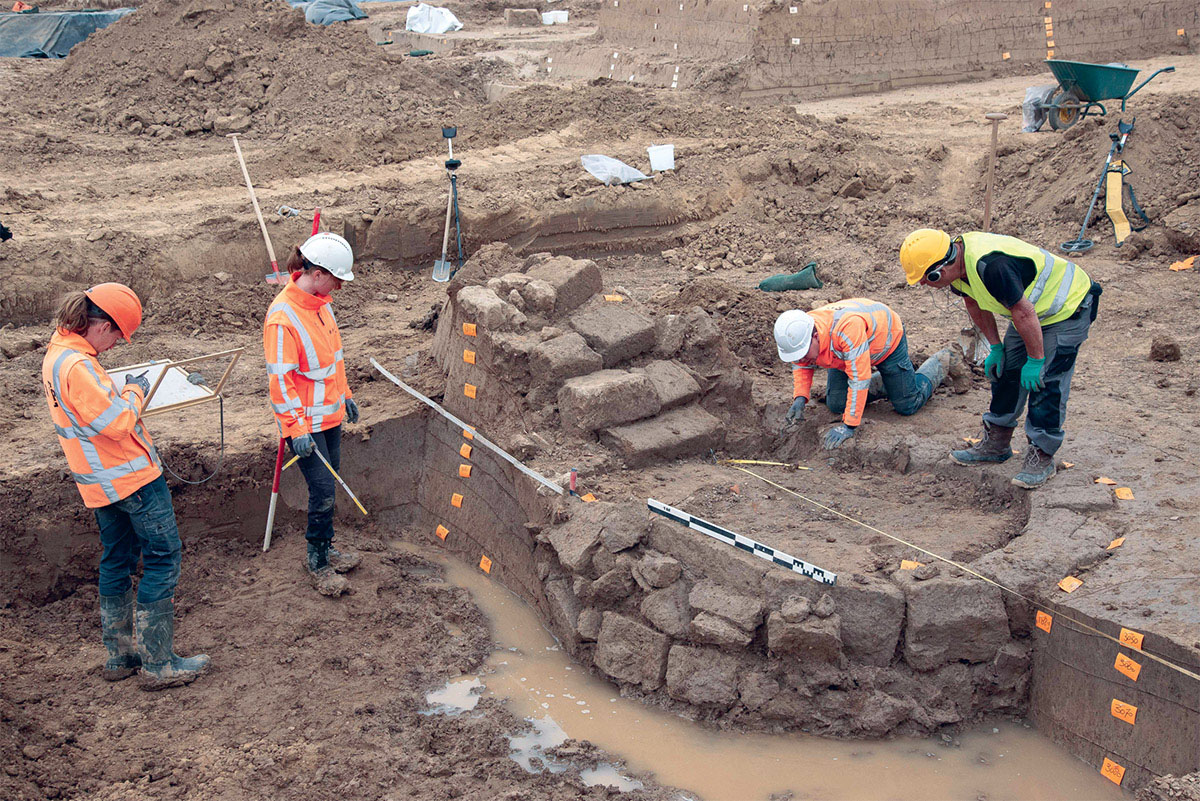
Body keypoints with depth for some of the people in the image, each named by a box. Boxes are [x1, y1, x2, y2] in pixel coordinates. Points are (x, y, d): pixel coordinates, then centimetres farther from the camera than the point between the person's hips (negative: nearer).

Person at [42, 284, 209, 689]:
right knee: (162, 556, -2)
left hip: (101, 481, 10)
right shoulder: (78, 365, -25)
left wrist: (123, 391, 7)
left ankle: (119, 655, 27)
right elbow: (117, 423, -25)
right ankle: (158, 663, 1)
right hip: (131, 476, -10)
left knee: (117, 558, 18)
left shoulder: (56, 355, 7)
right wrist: (134, 391, -8)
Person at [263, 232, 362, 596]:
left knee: (328, 486, 16)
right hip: (306, 422, -8)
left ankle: (325, 548, 31)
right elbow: (280, 378, -21)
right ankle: (318, 563, 12)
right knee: (323, 491, -4)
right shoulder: (282, 317, -23)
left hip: (330, 413, 8)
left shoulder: (320, 303, 5)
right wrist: (297, 427, -20)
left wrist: (344, 395, 23)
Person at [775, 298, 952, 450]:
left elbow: (859, 379, -45)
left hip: (887, 337, -6)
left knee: (907, 406, 2)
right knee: (836, 405, 1)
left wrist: (848, 426, -42)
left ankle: (941, 362, 28)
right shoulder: (798, 335, -26)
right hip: (845, 349, 6)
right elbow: (802, 366, -5)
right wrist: (800, 398, -23)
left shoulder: (848, 328, -48)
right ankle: (886, 383, 25)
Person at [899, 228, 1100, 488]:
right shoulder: (959, 264, -7)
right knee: (1006, 369, 10)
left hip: (1068, 307, -9)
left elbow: (1023, 313, -31)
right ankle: (996, 443, 22)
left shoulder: (990, 265, -38)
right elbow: (976, 305, 11)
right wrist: (995, 348, 13)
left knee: (1045, 381, -11)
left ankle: (1041, 456, 0)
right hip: (1033, 308, 10)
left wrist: (1035, 360, -22)